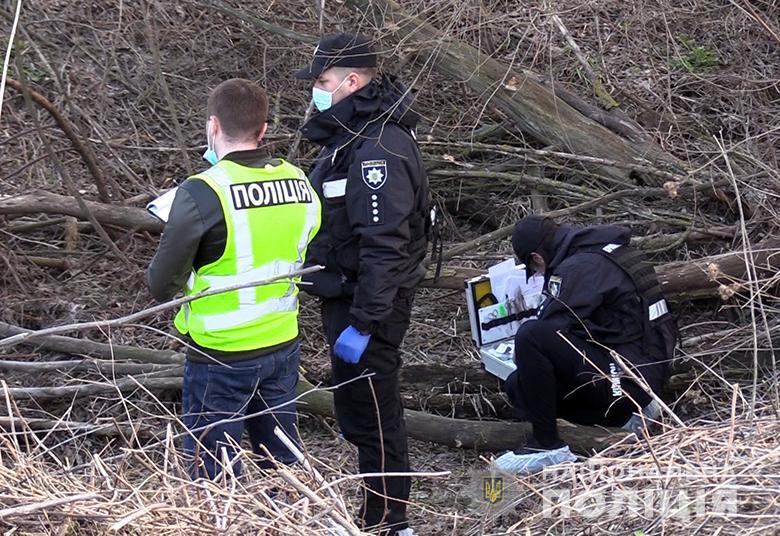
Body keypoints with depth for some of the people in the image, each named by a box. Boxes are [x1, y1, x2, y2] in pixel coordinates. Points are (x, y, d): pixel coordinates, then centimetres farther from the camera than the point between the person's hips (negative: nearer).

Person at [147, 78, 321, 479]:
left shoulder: (202, 193, -19)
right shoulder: (299, 183, -1)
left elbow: (161, 285, -13)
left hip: (221, 357, -6)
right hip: (284, 346, 6)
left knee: (215, 475, 5)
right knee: (282, 464, 19)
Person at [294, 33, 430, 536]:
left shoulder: (378, 148, -23)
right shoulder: (352, 136, 11)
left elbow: (384, 247, -27)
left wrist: (362, 323, -27)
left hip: (367, 305, -11)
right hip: (350, 296, 11)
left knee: (369, 416, -2)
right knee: (375, 412, 19)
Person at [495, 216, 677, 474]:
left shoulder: (580, 267, -15)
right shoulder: (602, 253, 14)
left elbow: (548, 334, -16)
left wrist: (525, 359, 6)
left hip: (625, 380, -10)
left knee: (530, 337, -24)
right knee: (517, 385, 11)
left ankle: (547, 445, -14)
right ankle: (628, 412, 15)